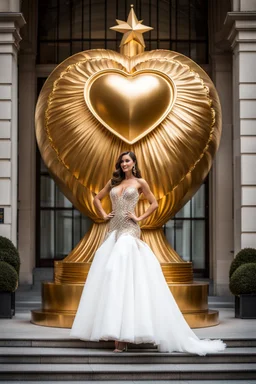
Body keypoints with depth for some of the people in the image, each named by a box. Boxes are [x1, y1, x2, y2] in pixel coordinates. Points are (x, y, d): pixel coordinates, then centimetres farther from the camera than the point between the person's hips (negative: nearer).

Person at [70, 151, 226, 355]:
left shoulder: (140, 182, 3)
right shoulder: (113, 182, 15)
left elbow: (155, 204, 6)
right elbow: (97, 198, 24)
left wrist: (139, 218, -3)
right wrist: (104, 215, 9)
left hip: (129, 231, -6)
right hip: (113, 230, 6)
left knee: (121, 273, -17)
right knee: (107, 274, 0)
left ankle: (123, 336, -18)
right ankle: (118, 332, 8)